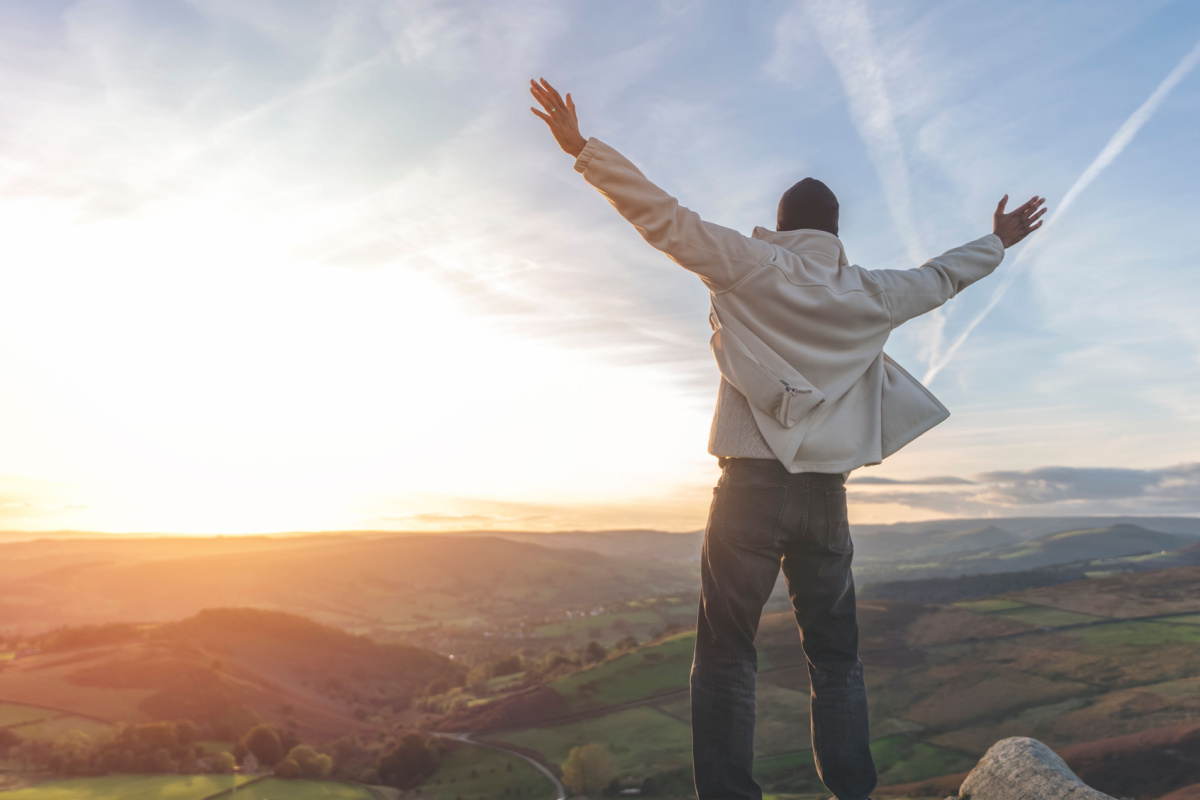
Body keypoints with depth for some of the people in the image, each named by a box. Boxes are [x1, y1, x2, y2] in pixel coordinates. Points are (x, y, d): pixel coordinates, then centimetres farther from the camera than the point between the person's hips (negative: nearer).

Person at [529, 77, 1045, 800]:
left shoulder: (751, 266, 0)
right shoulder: (871, 294, 11)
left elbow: (664, 217, -5)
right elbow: (942, 276, 28)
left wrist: (582, 148, -2)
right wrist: (999, 240, 47)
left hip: (751, 487, -3)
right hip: (826, 494, 4)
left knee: (726, 656, 1)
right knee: (836, 659, 14)